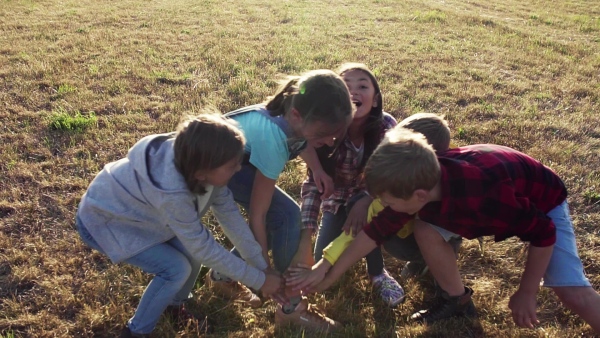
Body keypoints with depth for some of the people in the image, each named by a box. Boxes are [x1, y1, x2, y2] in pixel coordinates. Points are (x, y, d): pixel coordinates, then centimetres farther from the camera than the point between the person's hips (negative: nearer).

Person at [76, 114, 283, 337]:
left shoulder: (192, 163, -21)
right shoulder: (171, 191, -41)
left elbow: (228, 211, -12)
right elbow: (204, 248, -29)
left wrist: (262, 265, -11)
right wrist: (258, 280, -21)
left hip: (133, 208, 7)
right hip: (101, 220, -7)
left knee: (192, 249, -4)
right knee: (177, 269, -15)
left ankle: (175, 305, 24)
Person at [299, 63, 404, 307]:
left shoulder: (386, 126, -26)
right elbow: (314, 184, -29)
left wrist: (364, 202, -44)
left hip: (372, 198, 0)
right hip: (337, 199, 1)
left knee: (363, 206, -34)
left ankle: (377, 273, -9)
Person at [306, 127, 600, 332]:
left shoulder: (483, 197, -45)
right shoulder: (418, 180, -25)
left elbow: (543, 234, -29)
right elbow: (377, 230, -13)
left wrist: (525, 294, -16)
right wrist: (330, 274, -10)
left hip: (541, 202, -5)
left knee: (573, 292, -19)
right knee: (426, 230, -15)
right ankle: (457, 301, 7)